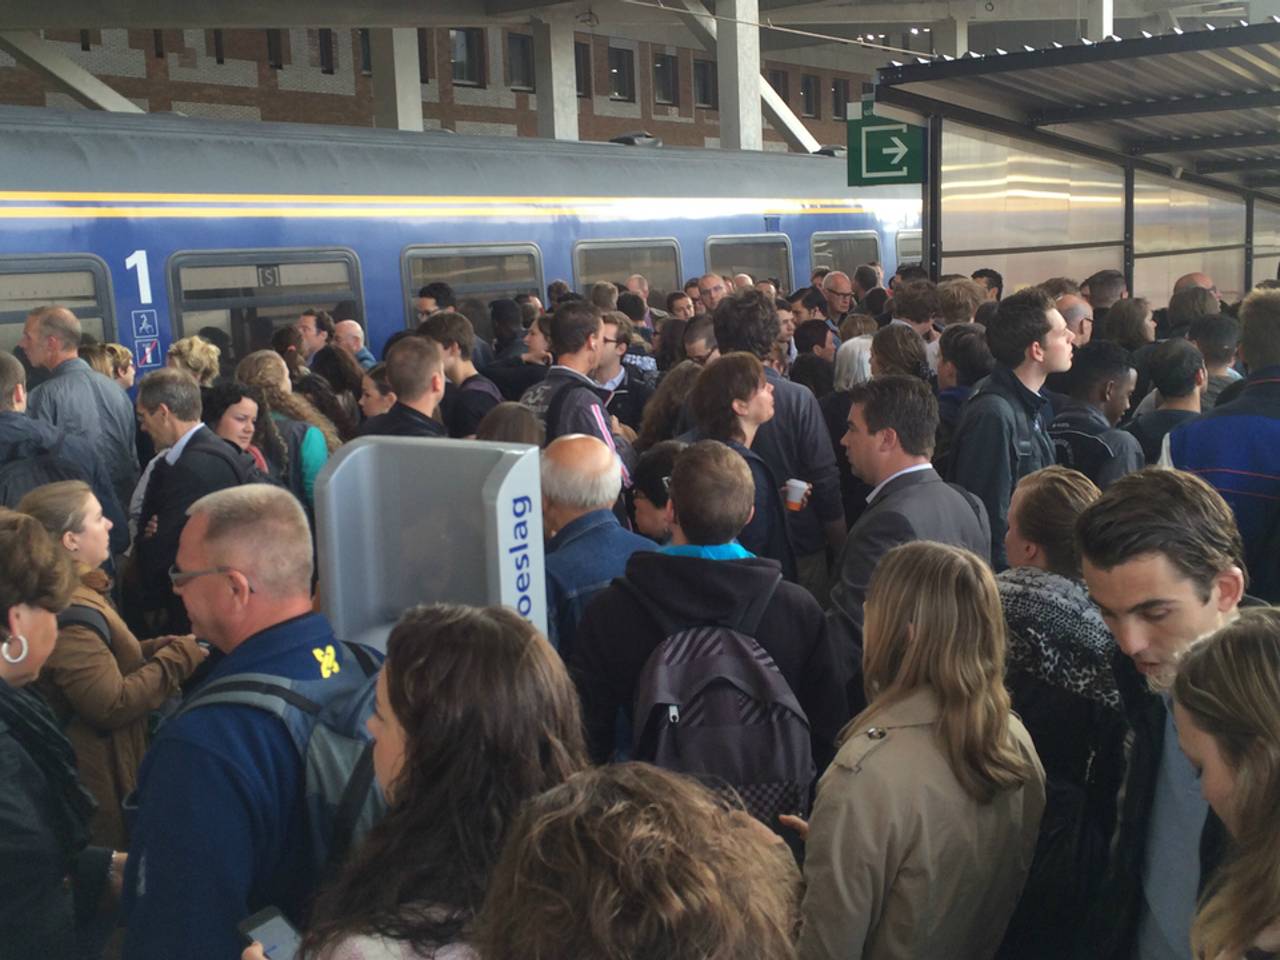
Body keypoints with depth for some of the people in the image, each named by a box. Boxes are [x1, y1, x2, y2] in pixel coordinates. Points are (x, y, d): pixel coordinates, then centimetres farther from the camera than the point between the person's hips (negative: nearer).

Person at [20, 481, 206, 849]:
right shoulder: (69, 615, -25)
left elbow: (106, 662, 12)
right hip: (100, 784, -10)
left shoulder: (78, 592, 8)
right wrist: (180, 657, -19)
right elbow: (113, 705, -28)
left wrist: (166, 647, -3)